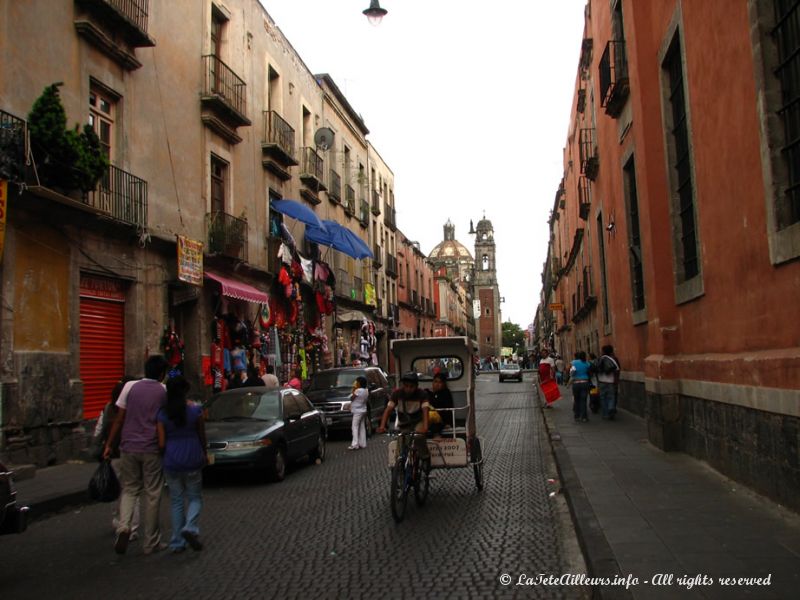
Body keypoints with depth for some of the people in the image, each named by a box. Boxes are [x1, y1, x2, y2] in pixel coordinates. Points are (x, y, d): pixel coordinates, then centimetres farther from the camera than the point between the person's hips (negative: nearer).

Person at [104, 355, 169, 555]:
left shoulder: (130, 387, 2)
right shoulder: (165, 391, -2)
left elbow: (119, 419, 2)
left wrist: (109, 444, 8)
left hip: (129, 447, 2)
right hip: (152, 449, -2)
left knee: (129, 489, 16)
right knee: (151, 495, 7)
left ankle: (124, 527, -8)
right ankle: (151, 542, 13)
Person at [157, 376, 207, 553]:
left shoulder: (162, 414, -5)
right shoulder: (195, 410, -7)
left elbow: (161, 444, -6)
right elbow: (202, 437, 1)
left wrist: (166, 456, 13)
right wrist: (204, 455, 17)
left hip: (171, 463, 2)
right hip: (192, 461, -1)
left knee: (176, 501, 12)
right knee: (195, 497, 13)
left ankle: (177, 542, 14)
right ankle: (190, 527, -12)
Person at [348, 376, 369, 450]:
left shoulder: (358, 391, -19)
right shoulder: (366, 390, 7)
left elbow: (351, 398, -12)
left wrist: (353, 390, -4)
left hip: (357, 411, -9)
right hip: (363, 410, 9)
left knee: (355, 427, -7)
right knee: (362, 427, 12)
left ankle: (355, 444, -10)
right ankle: (363, 443, 15)